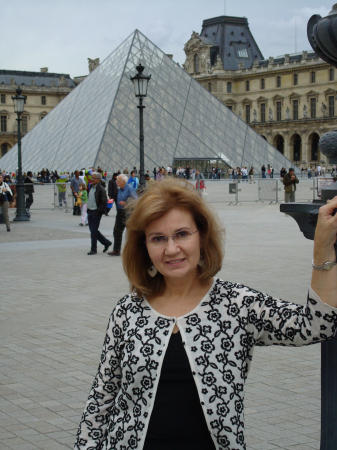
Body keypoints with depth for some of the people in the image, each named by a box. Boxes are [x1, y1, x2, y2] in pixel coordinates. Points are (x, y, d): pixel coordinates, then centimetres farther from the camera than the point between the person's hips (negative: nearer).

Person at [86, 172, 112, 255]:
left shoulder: (101, 189, -12)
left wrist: (98, 211, -19)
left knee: (94, 230, -5)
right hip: (90, 211, 9)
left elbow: (104, 202, -16)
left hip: (96, 212, -9)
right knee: (93, 230, 12)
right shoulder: (91, 188, 13)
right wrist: (88, 209, 14)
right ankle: (106, 243, 26)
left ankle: (93, 249, 4)